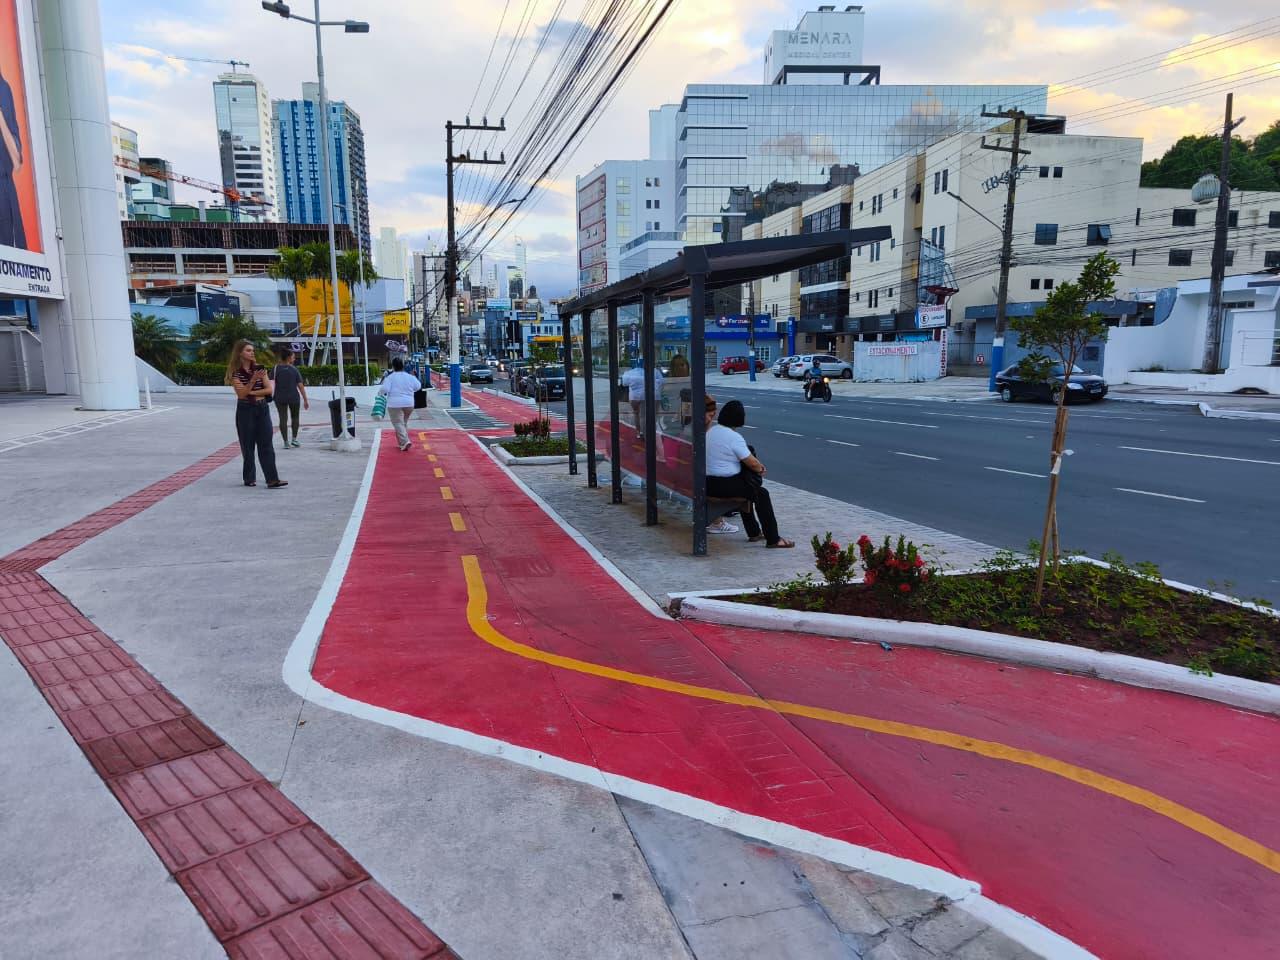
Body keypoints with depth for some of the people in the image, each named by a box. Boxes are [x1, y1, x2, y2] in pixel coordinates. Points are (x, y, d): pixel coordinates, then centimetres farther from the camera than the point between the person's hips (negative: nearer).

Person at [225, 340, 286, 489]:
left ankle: (272, 479, -10)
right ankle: (249, 478, 13)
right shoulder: (235, 372, -3)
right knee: (248, 445, 3)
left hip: (262, 408, 2)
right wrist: (253, 379, -24)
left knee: (266, 444, -4)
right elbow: (241, 394, -13)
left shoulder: (260, 368, 5)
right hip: (245, 410, -2)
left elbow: (269, 389, -1)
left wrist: (250, 393, -12)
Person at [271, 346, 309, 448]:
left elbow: (271, 383, -9)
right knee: (295, 417, 17)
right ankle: (294, 439, 13)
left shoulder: (275, 368, -1)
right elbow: (300, 385, -5)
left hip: (280, 398, 1)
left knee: (283, 419, 2)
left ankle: (285, 442, 0)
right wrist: (305, 400, -1)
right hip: (294, 397, -1)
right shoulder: (294, 369, -4)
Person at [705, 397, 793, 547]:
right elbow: (753, 464, -13)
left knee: (745, 487, 32)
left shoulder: (711, 430, 9)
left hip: (708, 483, 9)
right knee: (762, 494, 5)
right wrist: (760, 469, 10)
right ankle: (773, 539, 9)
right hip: (725, 485, -9)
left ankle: (753, 532, 39)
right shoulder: (734, 437, -18)